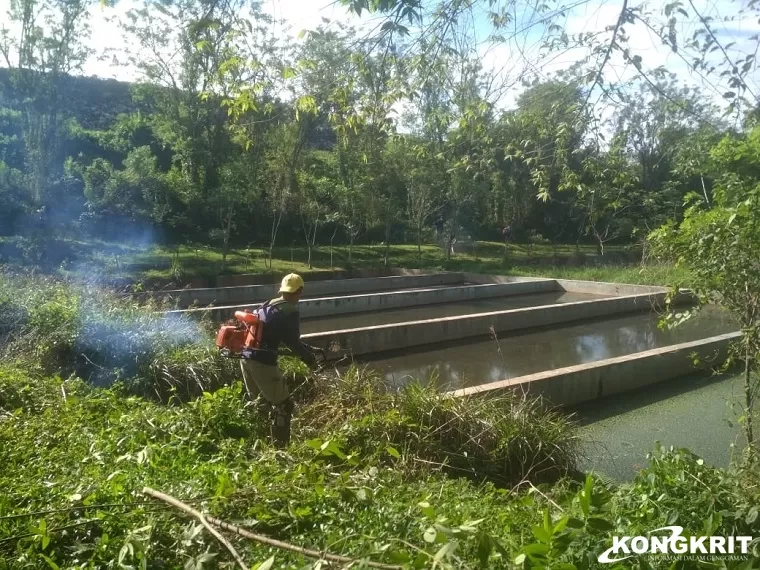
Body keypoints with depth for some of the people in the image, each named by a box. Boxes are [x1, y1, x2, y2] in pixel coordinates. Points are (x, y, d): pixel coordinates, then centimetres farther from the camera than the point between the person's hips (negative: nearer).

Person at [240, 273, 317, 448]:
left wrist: (306, 348, 31)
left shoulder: (267, 305, 17)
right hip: (262, 362, -9)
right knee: (284, 405, 3)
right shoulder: (291, 311, -8)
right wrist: (310, 359, 8)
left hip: (246, 358, 9)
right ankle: (279, 446, 4)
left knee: (257, 401, 26)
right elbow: (292, 342, -7)